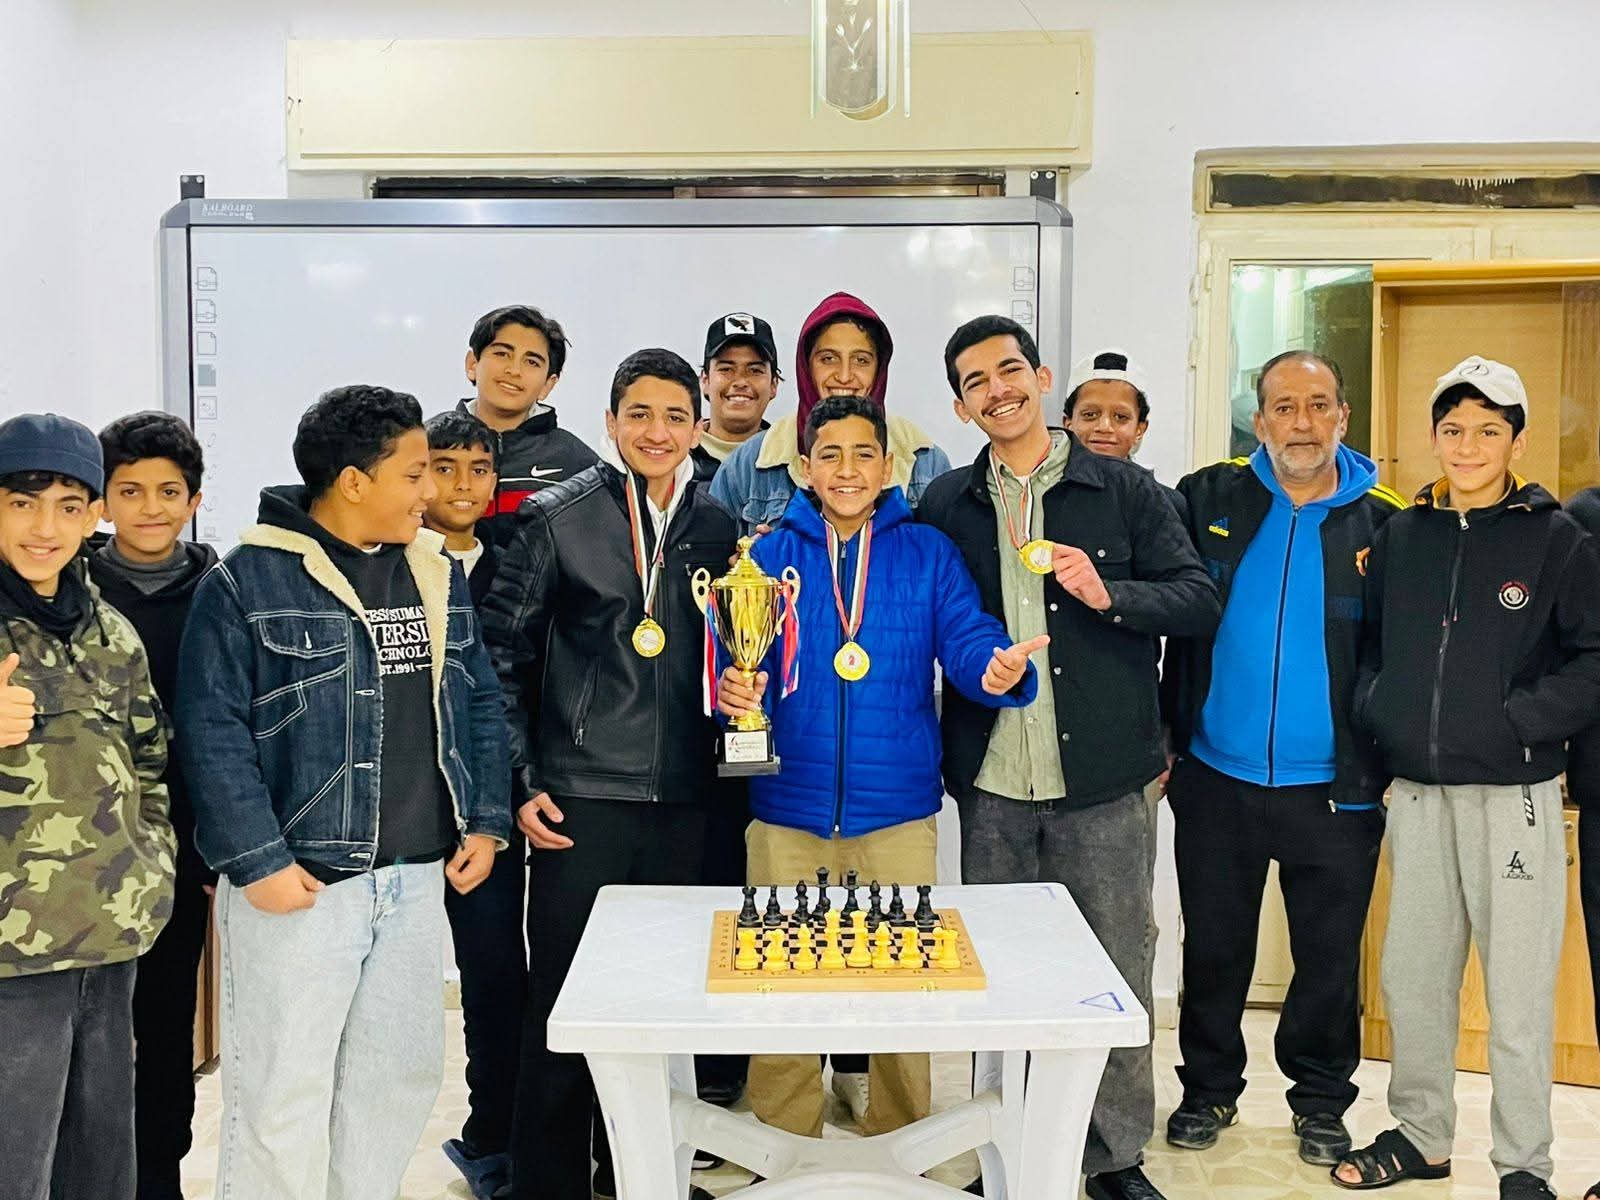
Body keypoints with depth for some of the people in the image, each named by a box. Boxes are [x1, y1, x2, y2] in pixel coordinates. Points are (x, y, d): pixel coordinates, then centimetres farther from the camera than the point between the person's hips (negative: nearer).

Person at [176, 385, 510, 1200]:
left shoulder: (438, 573, 9)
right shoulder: (247, 580, -9)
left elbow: (478, 702, 14)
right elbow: (212, 729, -11)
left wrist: (485, 820, 6)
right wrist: (256, 859, -16)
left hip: (418, 877, 6)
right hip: (297, 883, -6)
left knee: (402, 1074, 13)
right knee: (282, 1092, 2)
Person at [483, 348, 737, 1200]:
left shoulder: (715, 525, 8)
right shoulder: (558, 517, -3)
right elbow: (502, 653, -2)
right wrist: (521, 782, -7)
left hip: (681, 800, 4)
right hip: (582, 796, -4)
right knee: (565, 1001, 0)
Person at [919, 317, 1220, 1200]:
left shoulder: (1125, 490, 2)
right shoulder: (946, 506, 7)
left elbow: (1200, 602, -1)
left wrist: (1106, 592, -16)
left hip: (1104, 778, -2)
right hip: (990, 784, 2)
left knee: (1116, 975, 5)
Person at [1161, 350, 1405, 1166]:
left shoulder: (1383, 525, -2)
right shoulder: (1208, 500, -1)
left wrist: (1394, 763, -4)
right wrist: (1162, 738, -2)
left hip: (1333, 791, 0)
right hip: (1218, 780, 1)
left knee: (1330, 960, 11)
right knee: (1214, 950, 13)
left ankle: (1321, 1102, 31)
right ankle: (1209, 1088, 32)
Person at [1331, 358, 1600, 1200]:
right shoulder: (1400, 536, 9)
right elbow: (1370, 644, 16)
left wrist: (1517, 719, -15)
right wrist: (1374, 708, 0)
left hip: (1514, 793, -4)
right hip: (1416, 791, 4)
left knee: (1518, 989, 2)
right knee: (1411, 979, 12)